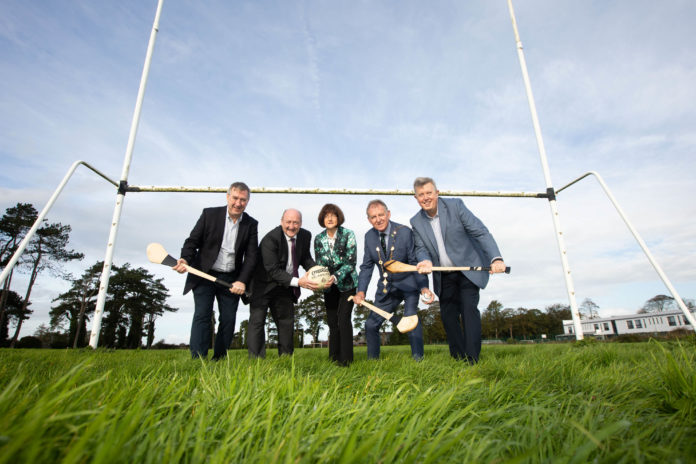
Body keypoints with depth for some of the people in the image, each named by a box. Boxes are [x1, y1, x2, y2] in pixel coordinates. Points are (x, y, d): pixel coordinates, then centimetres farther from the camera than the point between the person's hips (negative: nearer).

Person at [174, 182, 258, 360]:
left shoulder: (251, 224, 2)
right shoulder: (209, 214, -2)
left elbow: (251, 256, -2)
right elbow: (192, 240, 0)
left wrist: (242, 281, -13)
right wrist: (185, 259, -20)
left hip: (232, 280, 2)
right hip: (204, 276, -2)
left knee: (228, 320, 3)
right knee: (202, 316, -9)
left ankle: (219, 361, 16)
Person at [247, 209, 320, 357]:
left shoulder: (305, 236, -8)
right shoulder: (270, 239, -26)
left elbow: (305, 258, 8)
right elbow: (273, 270, -29)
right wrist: (297, 281, -40)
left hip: (284, 287, 6)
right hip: (263, 285, -5)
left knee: (287, 320, 11)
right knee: (257, 320, -7)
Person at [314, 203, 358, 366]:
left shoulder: (348, 234, -11)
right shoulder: (318, 239, 1)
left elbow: (351, 262, -15)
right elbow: (318, 264, 4)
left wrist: (335, 277, -27)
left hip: (347, 284, -4)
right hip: (329, 287, 4)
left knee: (343, 319, -11)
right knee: (332, 322, 7)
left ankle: (346, 359, 0)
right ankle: (334, 358, 20)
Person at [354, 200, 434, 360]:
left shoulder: (405, 232, -18)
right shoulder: (369, 236, -4)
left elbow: (415, 262, -16)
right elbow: (366, 266, 0)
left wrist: (424, 287, -30)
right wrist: (361, 291, -14)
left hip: (408, 283, -4)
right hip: (386, 287, 4)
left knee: (411, 316, -26)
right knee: (371, 324, 4)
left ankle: (418, 358, -11)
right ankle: (372, 360, 24)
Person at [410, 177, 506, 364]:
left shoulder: (455, 205, -12)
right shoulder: (416, 222, -1)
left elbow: (481, 232, -16)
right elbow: (420, 248, -4)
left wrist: (496, 258, -30)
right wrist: (426, 261, -29)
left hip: (468, 268, -4)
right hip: (443, 277, 4)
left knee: (469, 309, -13)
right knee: (448, 316, 6)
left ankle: (472, 361, -7)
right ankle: (458, 359, 18)